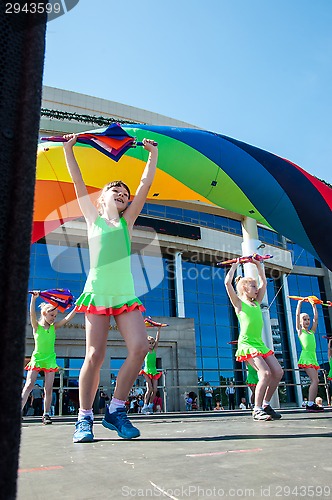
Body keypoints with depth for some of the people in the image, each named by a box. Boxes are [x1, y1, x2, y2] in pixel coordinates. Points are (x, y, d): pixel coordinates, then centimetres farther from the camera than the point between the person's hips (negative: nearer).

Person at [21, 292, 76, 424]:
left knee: (48, 389, 2)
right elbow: (32, 314, -17)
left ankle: (46, 414, 9)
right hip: (36, 359, -3)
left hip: (50, 360, 3)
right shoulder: (36, 326, 0)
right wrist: (33, 299, -29)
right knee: (28, 385, -10)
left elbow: (68, 317, 1)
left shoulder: (54, 327, 8)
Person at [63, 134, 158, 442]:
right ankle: (84, 418, 8)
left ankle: (116, 410, 2)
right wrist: (68, 149, 11)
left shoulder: (126, 220, 16)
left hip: (125, 295, 3)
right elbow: (79, 183, 10)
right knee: (95, 355, -8)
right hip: (97, 293, -2)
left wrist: (153, 155, 11)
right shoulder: (93, 217, 13)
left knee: (139, 347, -14)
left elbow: (145, 185, 12)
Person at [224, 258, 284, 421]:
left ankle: (265, 404, 15)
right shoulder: (238, 303, 0)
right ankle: (257, 410, -6)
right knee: (265, 373, -20)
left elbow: (263, 282, 27)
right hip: (247, 344, -8)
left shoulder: (256, 302, 18)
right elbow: (227, 282, -11)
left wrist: (258, 265, 24)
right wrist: (235, 265, 1)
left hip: (260, 343, 8)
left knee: (278, 372, -1)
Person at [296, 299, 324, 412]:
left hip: (313, 357, 7)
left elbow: (316, 318, 20)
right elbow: (297, 315, 0)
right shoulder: (300, 331, 5)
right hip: (306, 357, -7)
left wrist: (314, 306, 22)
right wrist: (300, 303, 4)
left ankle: (311, 404, 4)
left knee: (314, 381, 2)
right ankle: (310, 404, -17)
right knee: (315, 380, -16)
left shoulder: (312, 331, 20)